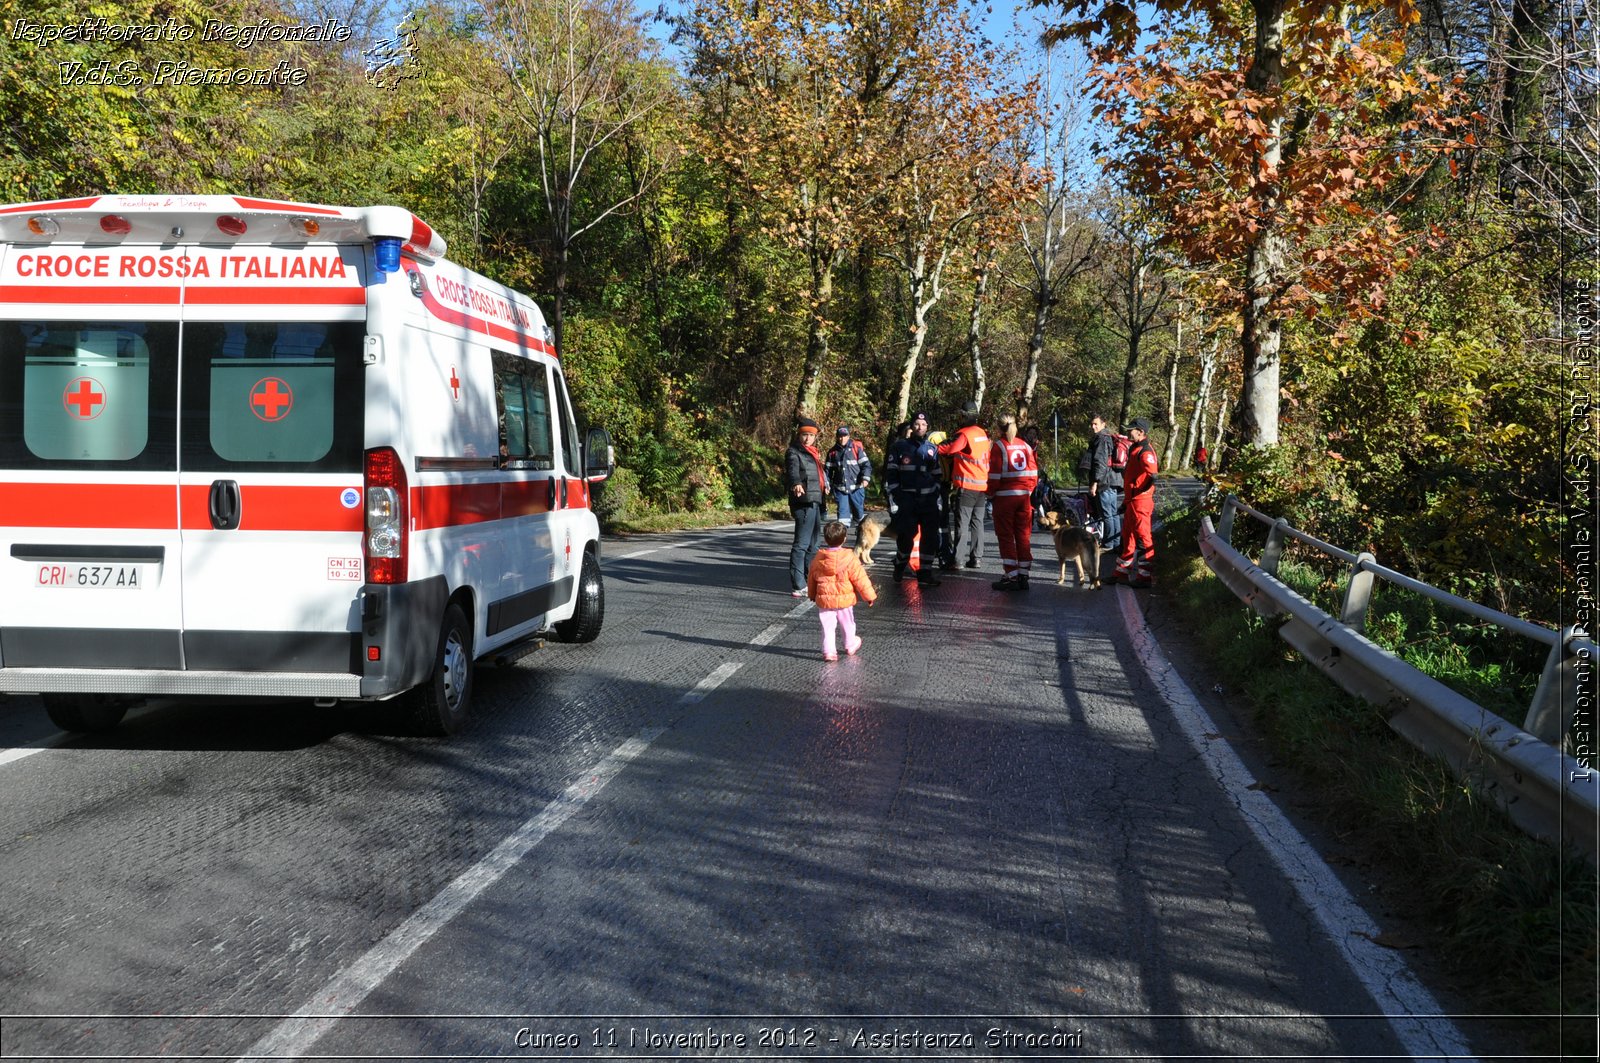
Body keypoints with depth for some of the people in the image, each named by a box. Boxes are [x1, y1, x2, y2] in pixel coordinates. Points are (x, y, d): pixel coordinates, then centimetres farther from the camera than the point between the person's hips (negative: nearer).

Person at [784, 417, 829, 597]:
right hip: (804, 502, -10)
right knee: (802, 543, -13)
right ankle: (799, 587, -15)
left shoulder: (812, 453, 19)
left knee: (814, 543, 19)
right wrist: (796, 484, -50)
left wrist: (824, 486, 52)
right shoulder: (794, 453, -9)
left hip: (815, 502, 10)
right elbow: (792, 471, -29)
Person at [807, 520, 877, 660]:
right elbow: (860, 579, -11)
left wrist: (812, 595, 27)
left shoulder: (818, 559, -2)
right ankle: (850, 646, 35)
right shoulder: (850, 559, -14)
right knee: (848, 624, 18)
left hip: (824, 600, 2)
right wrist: (869, 596, -1)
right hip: (845, 600, -2)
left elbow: (811, 579, 10)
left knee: (827, 627, 7)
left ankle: (828, 651, -1)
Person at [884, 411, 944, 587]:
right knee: (906, 536, -10)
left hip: (928, 500, 3)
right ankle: (900, 566, 15)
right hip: (906, 499, -3)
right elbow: (891, 475, 0)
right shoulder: (899, 447, 2)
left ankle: (925, 573, 8)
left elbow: (937, 477, 18)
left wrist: (938, 500, 11)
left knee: (931, 537, -1)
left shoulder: (932, 449, 13)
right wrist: (893, 500, -6)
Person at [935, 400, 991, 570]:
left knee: (962, 523, -6)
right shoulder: (983, 435, 13)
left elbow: (948, 448, -20)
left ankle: (955, 559, -6)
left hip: (966, 486, -7)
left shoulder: (964, 434, -12)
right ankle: (976, 557, 12)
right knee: (977, 522, 11)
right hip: (983, 485, 7)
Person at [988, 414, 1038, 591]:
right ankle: (1023, 576, 12)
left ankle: (1011, 577, -3)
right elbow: (1034, 472, 6)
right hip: (1024, 496, 5)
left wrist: (991, 492, 3)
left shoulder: (999, 446, -6)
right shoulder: (1025, 445, 8)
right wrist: (1028, 490, 16)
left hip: (1004, 496, -5)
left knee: (1006, 537, 0)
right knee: (1024, 536, 10)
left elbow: (995, 474, -10)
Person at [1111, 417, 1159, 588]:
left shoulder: (1145, 451, -15)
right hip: (1133, 500, 10)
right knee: (1128, 535, 17)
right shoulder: (1135, 449, 17)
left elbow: (1151, 470, -31)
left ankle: (1146, 576, -1)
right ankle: (1123, 572, 26)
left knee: (1143, 537, -5)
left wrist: (1153, 479, -47)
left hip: (1141, 500, -10)